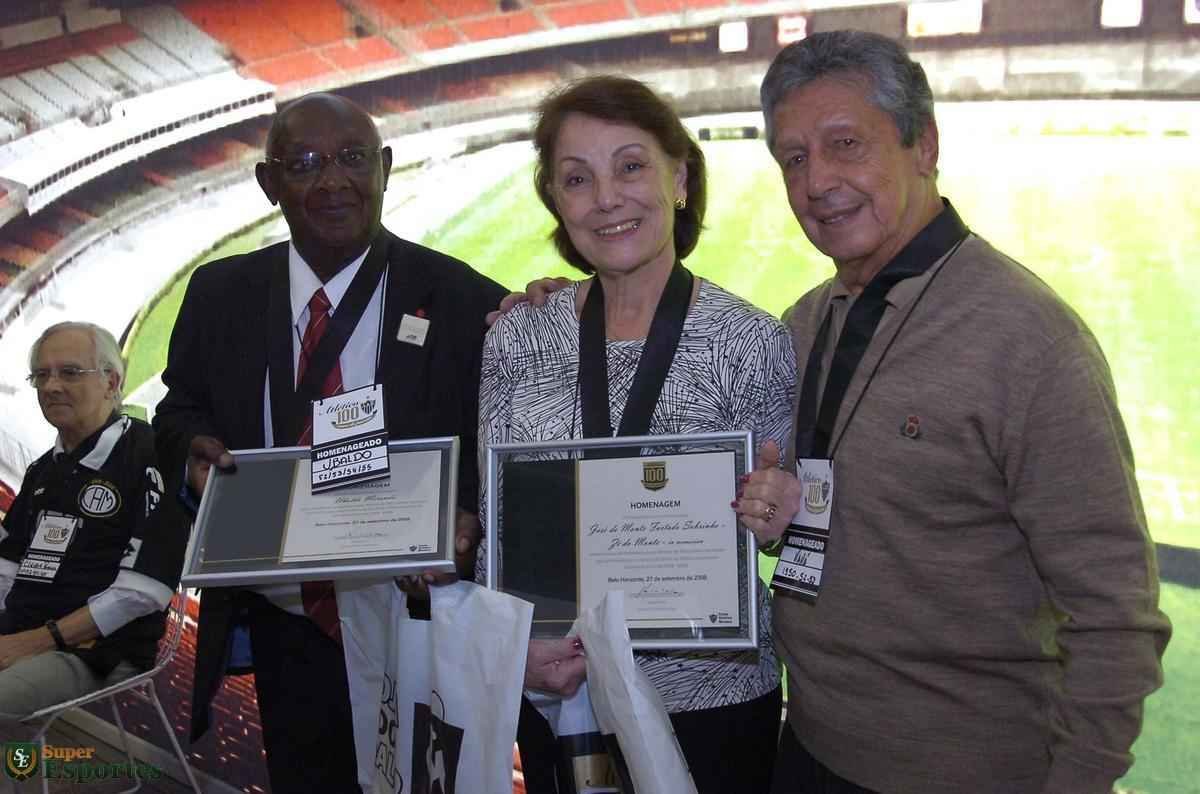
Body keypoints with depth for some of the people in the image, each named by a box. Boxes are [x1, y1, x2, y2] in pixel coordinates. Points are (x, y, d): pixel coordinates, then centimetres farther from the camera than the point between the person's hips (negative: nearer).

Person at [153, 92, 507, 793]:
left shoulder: (466, 302, -10)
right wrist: (195, 446, -9)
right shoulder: (220, 294, 1)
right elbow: (180, 409, 13)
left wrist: (466, 524, -27)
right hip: (284, 628, 3)